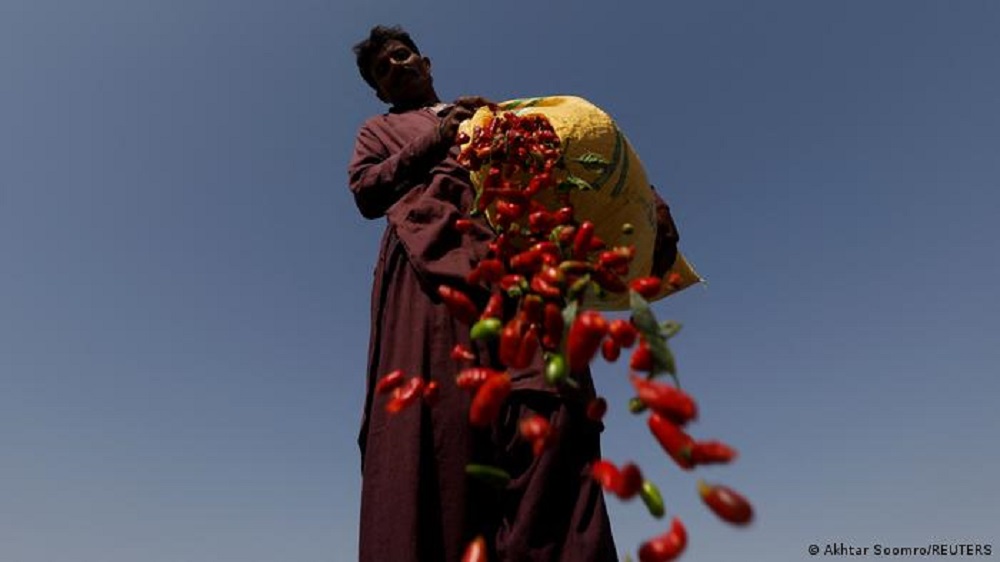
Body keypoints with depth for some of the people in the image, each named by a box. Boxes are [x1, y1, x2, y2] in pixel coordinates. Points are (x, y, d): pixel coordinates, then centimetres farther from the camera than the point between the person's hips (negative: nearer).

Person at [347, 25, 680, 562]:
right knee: (433, 414, -18)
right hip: (431, 252, -1)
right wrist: (437, 138, 8)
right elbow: (366, 192, 13)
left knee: (548, 396, -22)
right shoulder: (380, 129, 34)